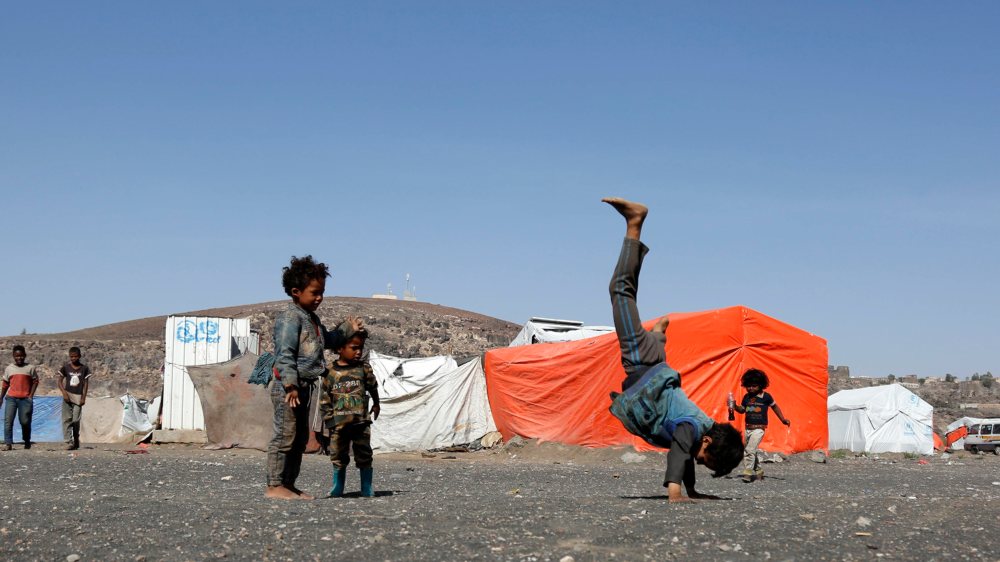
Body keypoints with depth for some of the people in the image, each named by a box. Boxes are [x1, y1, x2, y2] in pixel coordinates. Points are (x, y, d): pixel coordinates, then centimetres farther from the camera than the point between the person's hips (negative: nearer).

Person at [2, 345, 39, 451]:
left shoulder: (31, 368, 5)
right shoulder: (9, 369, 12)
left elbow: (35, 382, 5)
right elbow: (5, 384, 17)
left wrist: (31, 395, -5)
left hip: (25, 399, -2)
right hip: (11, 398, 2)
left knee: (25, 421, 0)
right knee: (8, 420, -9)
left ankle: (27, 442, 20)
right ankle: (8, 443, -10)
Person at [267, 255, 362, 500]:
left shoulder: (312, 318, 17)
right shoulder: (290, 318, -14)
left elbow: (326, 340, 36)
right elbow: (285, 354, -22)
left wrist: (348, 328, 27)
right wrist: (290, 385, -28)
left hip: (303, 387, 10)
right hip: (288, 387, -10)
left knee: (300, 438, 13)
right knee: (285, 436, -8)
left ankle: (289, 484, 19)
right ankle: (274, 486, -5)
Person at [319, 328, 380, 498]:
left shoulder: (364, 368, 1)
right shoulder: (330, 373, -1)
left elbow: (373, 387, 18)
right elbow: (325, 399, 2)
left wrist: (376, 404, 29)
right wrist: (329, 420, -1)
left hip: (361, 422, 0)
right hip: (338, 424, 0)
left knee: (364, 456, 3)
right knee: (338, 457, 8)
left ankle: (367, 489, 12)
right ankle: (337, 488, 21)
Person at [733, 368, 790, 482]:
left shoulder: (765, 397, -6)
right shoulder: (746, 397, 6)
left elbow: (774, 406, 7)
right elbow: (742, 410, 13)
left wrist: (783, 419, 7)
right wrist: (735, 406, -7)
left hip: (759, 428, -6)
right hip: (748, 428, 6)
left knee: (750, 450, -19)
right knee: (752, 451, 16)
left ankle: (748, 472, -18)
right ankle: (758, 471, 31)